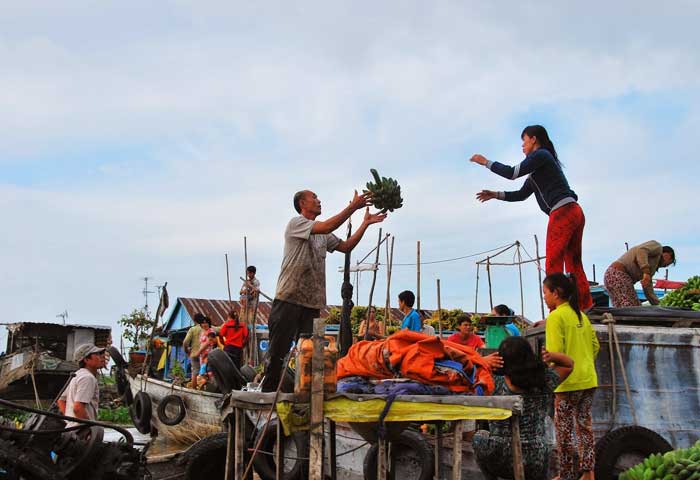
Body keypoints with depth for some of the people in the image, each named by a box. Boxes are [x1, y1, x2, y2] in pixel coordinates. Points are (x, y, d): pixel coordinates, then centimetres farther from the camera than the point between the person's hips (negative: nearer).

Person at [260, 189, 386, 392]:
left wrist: (366, 223, 12)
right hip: (289, 299, -7)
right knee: (278, 351, -3)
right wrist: (353, 206, -17)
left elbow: (346, 246, 18)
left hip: (313, 302, 7)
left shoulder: (324, 235, 19)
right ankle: (268, 391, 4)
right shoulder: (296, 223, -5)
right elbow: (327, 227, -18)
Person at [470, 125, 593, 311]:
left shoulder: (541, 155, -2)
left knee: (553, 266, -10)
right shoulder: (537, 169, 26)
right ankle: (586, 309, 7)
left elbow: (512, 173, -10)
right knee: (574, 265, 9)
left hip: (562, 212, -10)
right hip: (575, 212, 10)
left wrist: (486, 162, 1)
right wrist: (494, 195, 22)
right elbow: (521, 195, 28)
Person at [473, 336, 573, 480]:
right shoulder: (544, 381, -7)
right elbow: (569, 364, 12)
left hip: (499, 463, -3)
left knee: (479, 436, 32)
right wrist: (551, 356, -8)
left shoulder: (494, 383, -15)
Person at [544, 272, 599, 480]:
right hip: (588, 379, 7)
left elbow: (555, 353, -19)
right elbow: (595, 346, 15)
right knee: (585, 425, 13)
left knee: (564, 430, 3)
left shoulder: (556, 317, -12)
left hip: (568, 383, -7)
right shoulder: (581, 315, 11)